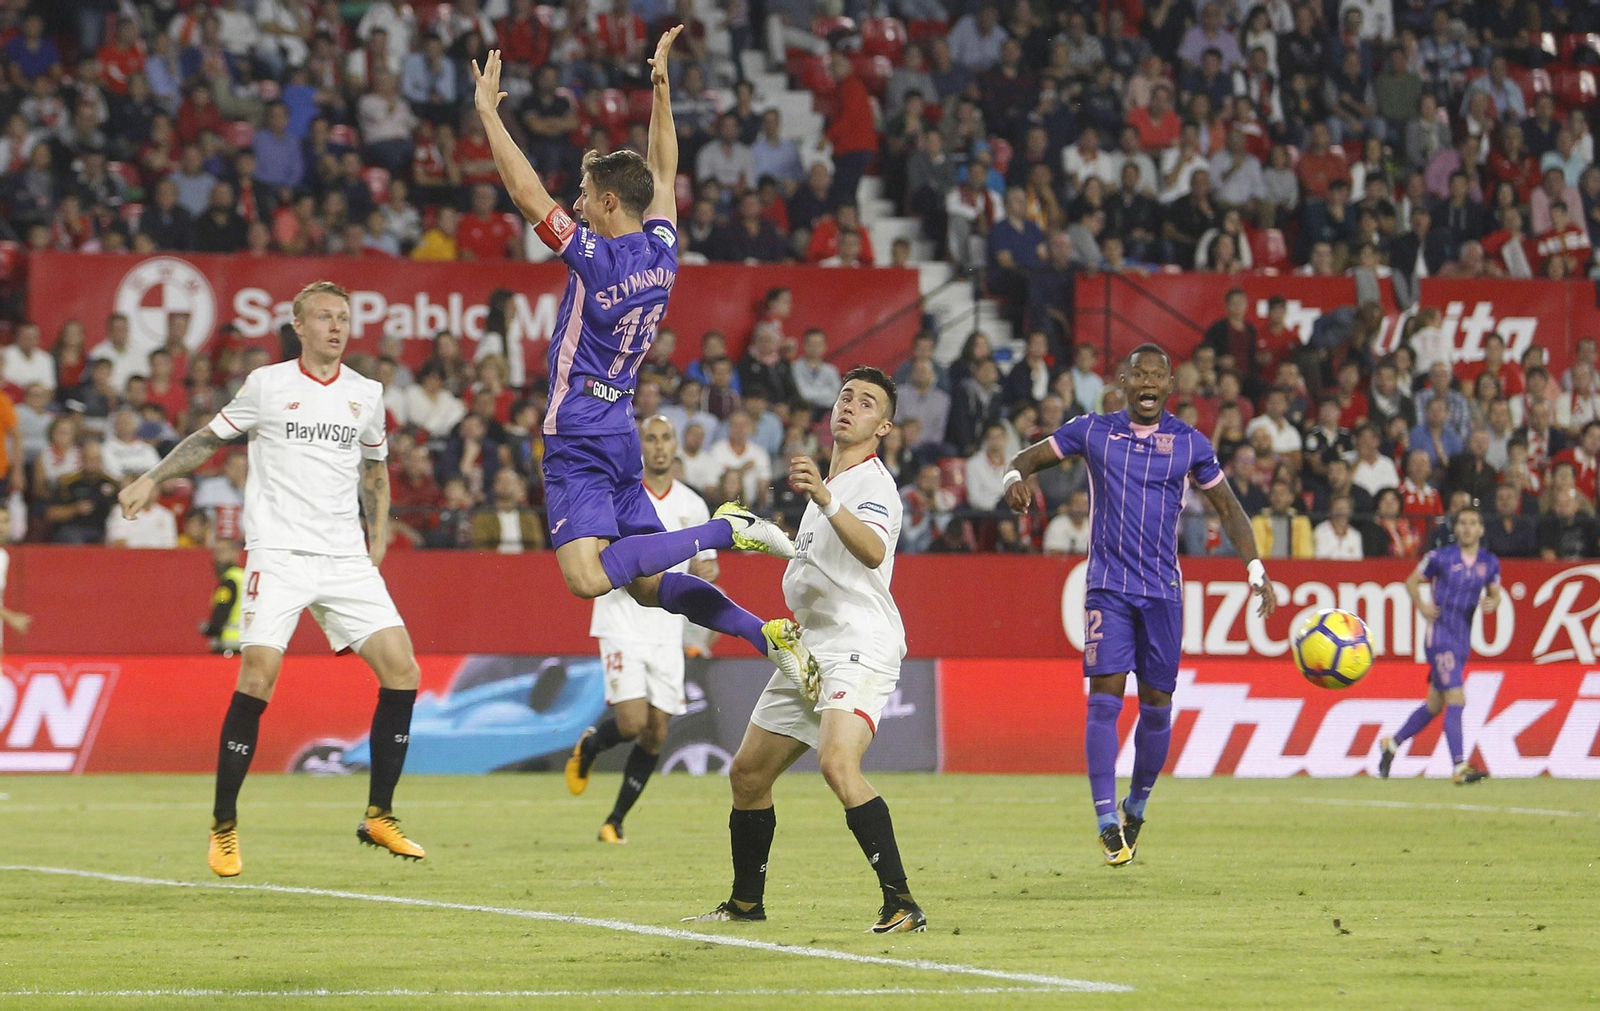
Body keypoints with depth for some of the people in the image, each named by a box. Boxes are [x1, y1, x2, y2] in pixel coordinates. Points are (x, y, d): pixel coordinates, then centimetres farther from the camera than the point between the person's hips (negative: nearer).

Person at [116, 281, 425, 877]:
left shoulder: (366, 394, 12)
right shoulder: (267, 385, 3)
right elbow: (210, 439, 12)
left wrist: (379, 543, 16)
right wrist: (152, 479, 0)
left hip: (346, 560, 4)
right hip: (278, 553, -4)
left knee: (402, 670, -8)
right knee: (258, 677, -16)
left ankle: (378, 818, 3)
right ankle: (224, 828, -3)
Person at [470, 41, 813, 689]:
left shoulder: (596, 257, -13)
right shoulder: (662, 252, 6)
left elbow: (526, 192, -13)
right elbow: (663, 173, 22)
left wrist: (487, 110, -6)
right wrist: (661, 87, 25)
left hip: (580, 439, -9)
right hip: (620, 435, 9)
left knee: (590, 577, -21)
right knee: (650, 584, 13)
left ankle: (727, 530, -22)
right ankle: (768, 633, 2)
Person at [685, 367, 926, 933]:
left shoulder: (873, 483, -10)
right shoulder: (828, 480, 19)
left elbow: (873, 551, -34)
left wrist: (825, 500, -47)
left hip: (860, 648, -10)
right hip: (812, 652, 10)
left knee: (838, 763, -31)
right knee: (748, 773, 13)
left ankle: (900, 903, -32)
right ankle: (746, 903, 31)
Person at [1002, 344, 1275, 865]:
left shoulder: (1190, 444, 4)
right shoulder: (1092, 431, 2)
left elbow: (1228, 508, 12)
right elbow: (1028, 459, 9)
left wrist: (1255, 570, 3)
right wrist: (1016, 477, -15)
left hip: (1163, 591, 1)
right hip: (1108, 588, -1)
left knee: (1156, 705, 3)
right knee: (1104, 699, -12)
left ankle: (1136, 807, 24)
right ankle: (1107, 822, -14)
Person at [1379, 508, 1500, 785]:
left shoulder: (1489, 563, 6)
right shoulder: (1441, 558, -5)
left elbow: (1495, 593, 17)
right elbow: (1412, 580, 6)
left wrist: (1492, 603, -6)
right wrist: (1422, 605, -10)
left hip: (1463, 639, 6)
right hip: (1440, 634, -6)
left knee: (1435, 705, 15)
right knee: (1456, 700, -16)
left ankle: (1392, 744, 34)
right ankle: (1459, 767, -19)